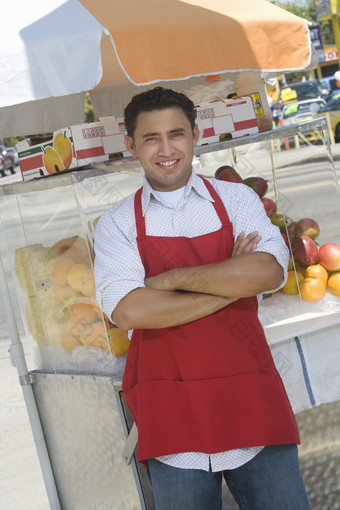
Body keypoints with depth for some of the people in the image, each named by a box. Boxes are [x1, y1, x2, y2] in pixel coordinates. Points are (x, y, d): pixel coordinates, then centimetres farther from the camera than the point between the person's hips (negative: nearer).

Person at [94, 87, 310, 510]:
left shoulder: (236, 199, 7)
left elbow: (268, 272, -11)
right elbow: (129, 311, -13)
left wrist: (171, 278, -11)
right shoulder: (117, 223, 3)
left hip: (249, 396, 1)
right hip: (171, 412, -1)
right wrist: (230, 283, -10)